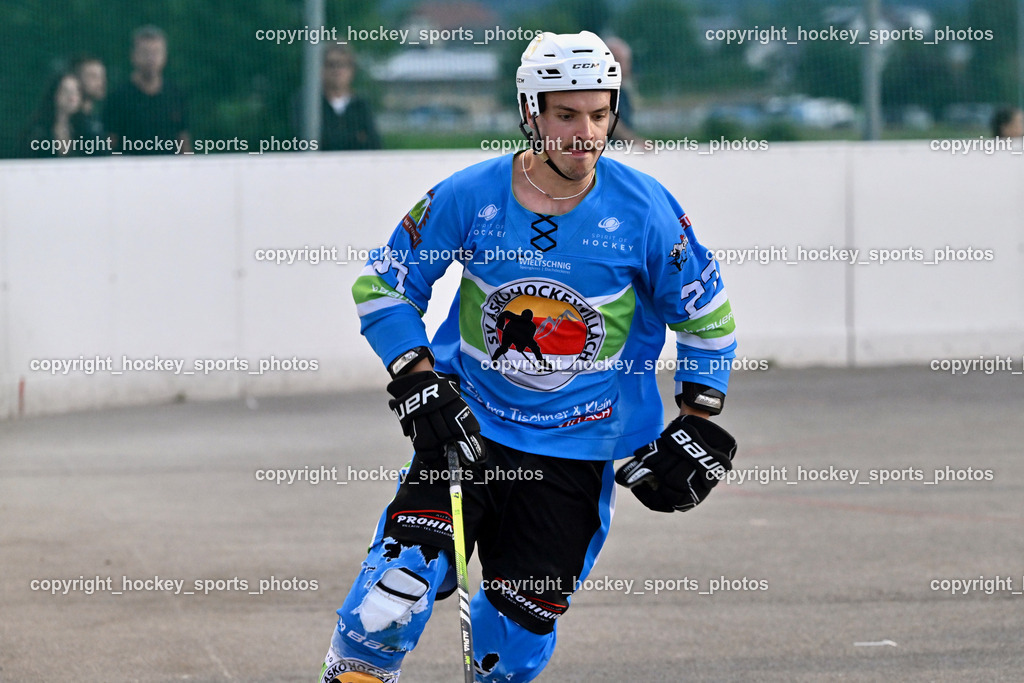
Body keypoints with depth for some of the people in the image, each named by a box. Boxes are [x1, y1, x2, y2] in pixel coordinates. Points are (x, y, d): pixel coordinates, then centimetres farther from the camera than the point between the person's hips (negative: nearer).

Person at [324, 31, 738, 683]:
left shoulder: (644, 210, -8)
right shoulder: (468, 197, -9)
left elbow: (705, 314, 5)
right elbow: (382, 283, 2)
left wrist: (699, 427, 1)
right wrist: (417, 378, -10)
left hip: (575, 455, 1)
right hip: (466, 426, 0)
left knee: (521, 628, -1)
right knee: (399, 588, -19)